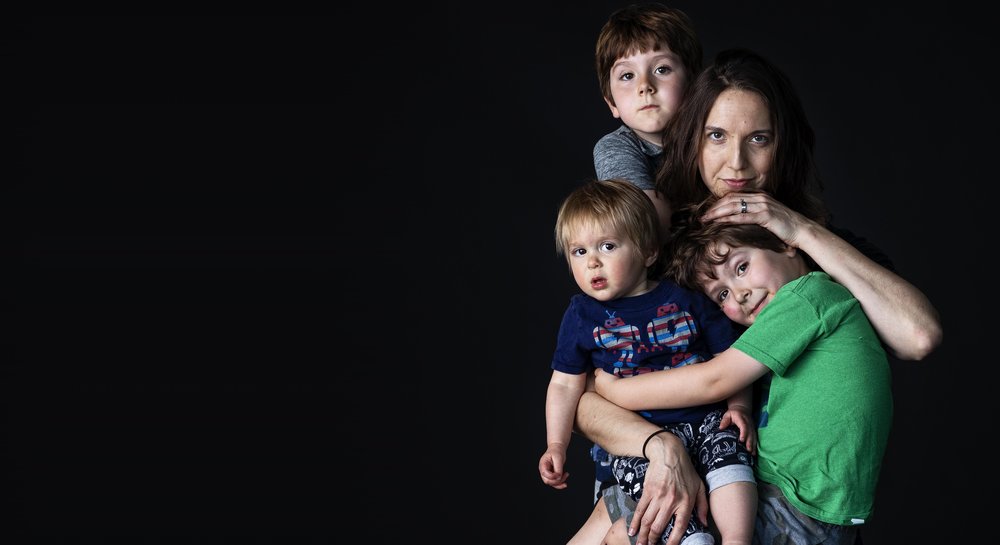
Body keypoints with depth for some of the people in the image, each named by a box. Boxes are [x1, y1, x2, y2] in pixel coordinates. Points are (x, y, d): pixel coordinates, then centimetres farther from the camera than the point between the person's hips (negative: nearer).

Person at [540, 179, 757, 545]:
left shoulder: (686, 299, 4)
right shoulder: (582, 315, 5)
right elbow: (565, 384, 9)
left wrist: (739, 408, -5)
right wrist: (556, 444, 1)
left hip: (706, 417, 1)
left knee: (729, 451, -28)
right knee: (639, 474, -30)